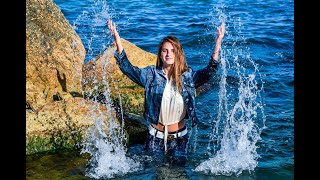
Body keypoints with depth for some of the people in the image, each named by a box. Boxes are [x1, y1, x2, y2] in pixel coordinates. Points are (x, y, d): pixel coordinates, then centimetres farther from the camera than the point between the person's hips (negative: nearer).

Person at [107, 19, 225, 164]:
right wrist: (117, 40, -25)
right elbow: (127, 67, -14)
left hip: (180, 137, 0)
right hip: (156, 136, 0)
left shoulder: (188, 76, -6)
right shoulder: (151, 75, -7)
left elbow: (210, 71, -18)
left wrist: (217, 44, -31)